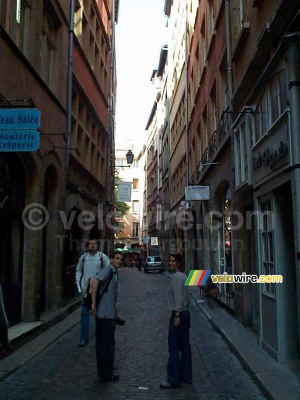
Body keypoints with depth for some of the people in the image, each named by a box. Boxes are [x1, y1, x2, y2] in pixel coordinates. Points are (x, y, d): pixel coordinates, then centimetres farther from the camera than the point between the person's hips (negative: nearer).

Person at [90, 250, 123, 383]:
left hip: (109, 315, 10)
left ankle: (104, 373, 31)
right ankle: (106, 375, 14)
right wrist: (94, 303, -29)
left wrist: (116, 312, 25)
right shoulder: (108, 270, -12)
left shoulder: (114, 273, 17)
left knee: (103, 345, 18)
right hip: (105, 315, -10)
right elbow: (95, 282, -30)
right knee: (107, 346, 2)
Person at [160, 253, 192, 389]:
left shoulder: (176, 277, -15)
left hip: (178, 314, -10)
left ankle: (173, 380, 4)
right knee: (184, 346, 13)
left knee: (174, 348, -3)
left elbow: (178, 297, -20)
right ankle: (186, 376, 20)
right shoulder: (183, 275, 12)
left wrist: (177, 315, -21)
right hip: (185, 313, 10)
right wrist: (181, 313, 18)